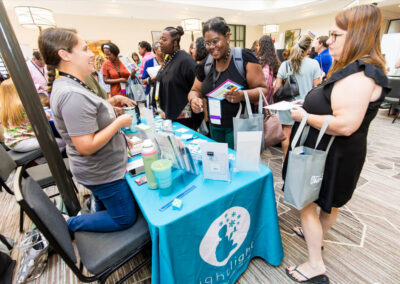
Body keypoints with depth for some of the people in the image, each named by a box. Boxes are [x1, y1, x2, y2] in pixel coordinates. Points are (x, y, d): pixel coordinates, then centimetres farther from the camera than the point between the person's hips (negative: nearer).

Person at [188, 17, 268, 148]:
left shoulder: (244, 57, -8)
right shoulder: (205, 65, 6)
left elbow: (263, 89, -9)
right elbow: (195, 90, 15)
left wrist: (243, 95, -28)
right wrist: (194, 99, -9)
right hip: (215, 127, 5)